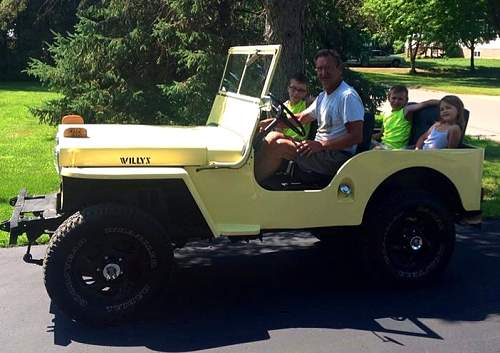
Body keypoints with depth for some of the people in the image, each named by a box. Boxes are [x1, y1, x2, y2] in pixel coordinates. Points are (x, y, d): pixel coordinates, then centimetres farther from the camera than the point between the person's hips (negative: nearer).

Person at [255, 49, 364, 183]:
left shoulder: (348, 96, -12)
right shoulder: (323, 96, 17)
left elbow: (356, 137, -19)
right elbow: (300, 118, 23)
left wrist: (321, 145, -23)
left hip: (338, 155, -9)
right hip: (320, 151, 9)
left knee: (279, 146, -20)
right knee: (274, 136, -1)